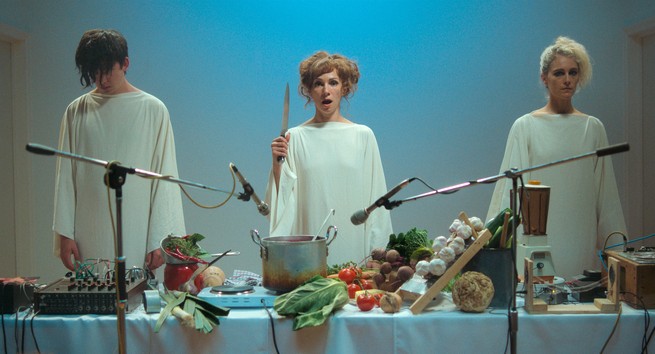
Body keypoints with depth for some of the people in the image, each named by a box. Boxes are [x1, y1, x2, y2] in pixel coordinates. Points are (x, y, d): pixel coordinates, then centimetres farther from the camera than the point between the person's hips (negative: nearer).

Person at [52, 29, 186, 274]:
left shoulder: (153, 110, 2)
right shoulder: (76, 111, 8)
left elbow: (164, 178, 0)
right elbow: (65, 176, 9)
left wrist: (160, 239, -5)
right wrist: (64, 233, 2)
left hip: (136, 237, -2)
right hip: (88, 237, 2)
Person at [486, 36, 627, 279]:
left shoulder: (593, 128, 8)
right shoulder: (525, 127, 0)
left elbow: (605, 190, 11)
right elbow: (512, 185, 1)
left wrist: (612, 240, 10)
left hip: (582, 238, 2)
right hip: (537, 238, -2)